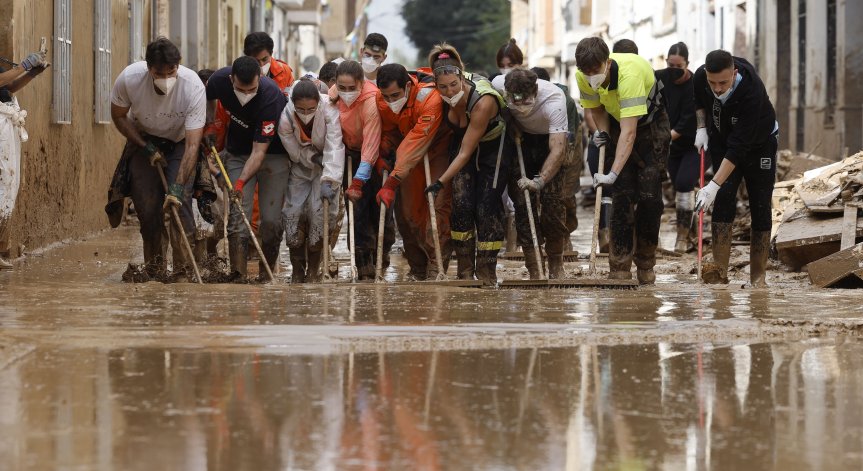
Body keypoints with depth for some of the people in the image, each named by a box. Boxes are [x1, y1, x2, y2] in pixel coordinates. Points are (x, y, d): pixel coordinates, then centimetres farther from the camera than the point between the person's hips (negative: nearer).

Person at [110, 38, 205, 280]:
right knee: (147, 205, -8)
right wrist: (146, 148, -15)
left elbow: (192, 144, -33)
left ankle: (183, 272, -16)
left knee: (180, 201, -19)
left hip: (179, 143, -1)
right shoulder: (129, 78, -29)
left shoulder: (193, 86, -34)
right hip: (143, 140, 2)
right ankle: (153, 269, 8)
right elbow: (118, 116, -7)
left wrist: (177, 187, -40)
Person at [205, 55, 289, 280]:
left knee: (271, 219, -8)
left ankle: (266, 275, 10)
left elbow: (259, 150, -32)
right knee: (238, 213, -12)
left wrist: (241, 181, -41)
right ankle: (238, 276, -14)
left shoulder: (271, 96, -34)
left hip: (272, 152, -3)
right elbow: (208, 100, 8)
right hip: (238, 153, 3)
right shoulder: (219, 80, -21)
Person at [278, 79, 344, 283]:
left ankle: (314, 270, 0)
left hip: (326, 166, -2)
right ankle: (297, 271, 9)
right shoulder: (285, 118, -25)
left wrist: (329, 181, -47)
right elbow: (295, 152, -14)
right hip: (300, 167, 2)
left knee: (318, 209, -16)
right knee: (293, 211, -8)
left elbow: (334, 147, -38)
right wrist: (315, 157, -29)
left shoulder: (329, 110, -31)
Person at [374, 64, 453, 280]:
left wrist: (392, 182, -41)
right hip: (408, 153, 6)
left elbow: (416, 143, -38)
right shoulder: (382, 100, -16)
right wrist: (381, 155, -21)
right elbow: (388, 132, 1)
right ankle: (418, 269, 13)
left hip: (438, 148, -6)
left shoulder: (430, 98, -36)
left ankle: (436, 269, -20)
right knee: (407, 209, 3)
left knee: (438, 204, -19)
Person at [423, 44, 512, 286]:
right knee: (461, 203, -11)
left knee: (486, 207, -11)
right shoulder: (440, 96, -22)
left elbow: (466, 152, -33)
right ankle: (465, 272, -5)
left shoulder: (483, 101, -37)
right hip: (462, 141, 4)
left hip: (494, 146, -4)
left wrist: (441, 182, -34)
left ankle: (487, 275, -2)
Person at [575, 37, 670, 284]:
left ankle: (645, 267, 6)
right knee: (623, 194, -8)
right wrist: (603, 131, -17)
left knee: (649, 196, -9)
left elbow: (629, 132, -44)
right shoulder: (584, 77, -21)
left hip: (650, 123, -4)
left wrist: (613, 174, -49)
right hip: (618, 122, 4)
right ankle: (620, 270, -9)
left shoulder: (629, 73, -40)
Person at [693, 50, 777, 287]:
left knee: (760, 206, -6)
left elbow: (738, 147, -41)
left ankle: (758, 276, 1)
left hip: (758, 144, -3)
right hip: (722, 141, 3)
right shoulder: (700, 76, -22)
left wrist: (714, 186, -45)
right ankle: (720, 270, -18)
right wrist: (701, 128, -5)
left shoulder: (752, 91, -39)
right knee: (724, 200, -12)